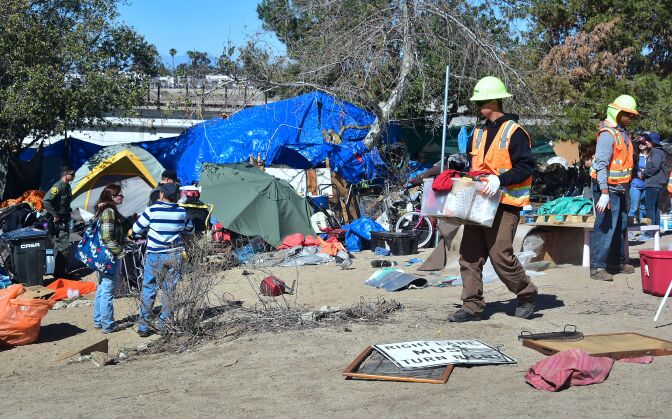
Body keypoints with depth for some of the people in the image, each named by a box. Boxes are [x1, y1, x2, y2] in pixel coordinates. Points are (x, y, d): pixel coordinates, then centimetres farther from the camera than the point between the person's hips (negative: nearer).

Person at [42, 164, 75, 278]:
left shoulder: (67, 187, 11)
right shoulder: (58, 186, -18)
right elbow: (45, 201, -29)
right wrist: (55, 216, -24)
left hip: (64, 221, 10)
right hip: (58, 222, -10)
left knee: (60, 247, 16)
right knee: (63, 247, -10)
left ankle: (61, 272, 24)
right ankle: (59, 273, -4)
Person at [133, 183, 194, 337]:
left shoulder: (151, 211, -11)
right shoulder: (182, 212, -1)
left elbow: (136, 230, -2)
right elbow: (190, 230, 15)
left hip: (155, 256, -2)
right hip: (175, 256, 3)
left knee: (148, 290, 5)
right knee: (170, 290, 10)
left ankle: (144, 327, 6)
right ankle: (164, 324, 14)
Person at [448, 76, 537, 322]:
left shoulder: (514, 132, -7)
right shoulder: (479, 133, 17)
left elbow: (526, 167, -13)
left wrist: (500, 180, -24)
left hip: (505, 205, -8)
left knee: (500, 254, -11)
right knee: (469, 255, 2)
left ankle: (526, 295, 12)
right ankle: (472, 306, 7)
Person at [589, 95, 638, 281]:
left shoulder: (622, 132, 14)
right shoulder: (607, 134, -16)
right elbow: (601, 165, -23)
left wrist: (624, 187, 20)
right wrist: (604, 193, -28)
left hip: (619, 189, 10)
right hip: (608, 189, -10)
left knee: (620, 227, 16)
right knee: (605, 227, -10)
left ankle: (618, 262, 28)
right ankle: (597, 267, -8)